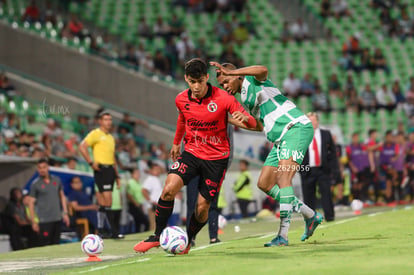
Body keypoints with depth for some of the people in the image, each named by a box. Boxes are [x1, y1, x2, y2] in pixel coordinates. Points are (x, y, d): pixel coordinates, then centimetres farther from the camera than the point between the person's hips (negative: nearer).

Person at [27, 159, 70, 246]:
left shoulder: (56, 180, 10)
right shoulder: (35, 184, -2)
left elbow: (62, 196, 17)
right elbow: (31, 203, -1)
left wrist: (65, 213, 10)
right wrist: (33, 221, -6)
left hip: (58, 219, 4)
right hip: (44, 220, -4)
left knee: (56, 244, 7)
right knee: (44, 245, -10)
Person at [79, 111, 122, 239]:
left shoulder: (111, 138, 22)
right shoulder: (95, 134, -2)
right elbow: (82, 147, -13)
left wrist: (117, 176, 23)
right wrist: (91, 163, -17)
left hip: (110, 170, 8)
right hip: (101, 169, -8)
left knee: (103, 203, 7)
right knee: (107, 201, -12)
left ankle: (100, 231, 9)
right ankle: (114, 230, -14)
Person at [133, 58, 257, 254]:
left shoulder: (222, 98, -15)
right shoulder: (181, 100, -3)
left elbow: (252, 123, -13)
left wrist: (245, 117, -36)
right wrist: (176, 142, 32)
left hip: (216, 158, -2)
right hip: (192, 152, 3)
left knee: (202, 206, -5)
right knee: (169, 188, -20)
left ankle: (187, 241, 23)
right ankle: (157, 236, -6)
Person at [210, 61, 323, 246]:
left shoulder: (252, 80, -3)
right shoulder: (245, 98, 21)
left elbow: (262, 70, -27)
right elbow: (259, 126, 28)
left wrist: (229, 72, -25)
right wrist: (228, 120, 28)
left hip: (296, 129, -10)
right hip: (280, 139, 10)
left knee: (283, 177, -22)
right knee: (264, 184, 7)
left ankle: (283, 234, -28)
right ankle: (310, 216, 15)